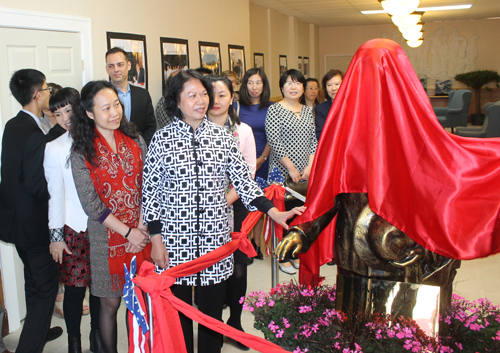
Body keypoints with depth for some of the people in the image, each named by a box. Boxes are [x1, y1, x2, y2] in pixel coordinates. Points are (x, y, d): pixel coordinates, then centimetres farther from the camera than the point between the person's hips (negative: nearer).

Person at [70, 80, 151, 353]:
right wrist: (127, 232, -11)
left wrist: (142, 226, -8)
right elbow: (90, 203, -10)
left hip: (141, 234, 3)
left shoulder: (135, 141, 3)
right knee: (111, 303, 8)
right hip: (108, 237, -3)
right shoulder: (81, 151, -7)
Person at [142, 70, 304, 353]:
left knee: (212, 308, 12)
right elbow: (150, 191, -1)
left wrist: (275, 213, -8)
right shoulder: (162, 139, -3)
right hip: (175, 239, -1)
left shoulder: (222, 136, 2)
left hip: (215, 238, 2)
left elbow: (244, 181, 2)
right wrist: (156, 239, -5)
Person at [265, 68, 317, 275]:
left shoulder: (308, 111, 13)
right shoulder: (275, 110, -4)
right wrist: (291, 168, -13)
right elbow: (273, 141, -12)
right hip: (282, 172, -5)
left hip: (304, 174, 5)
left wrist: (310, 166, -2)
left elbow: (313, 140, 11)